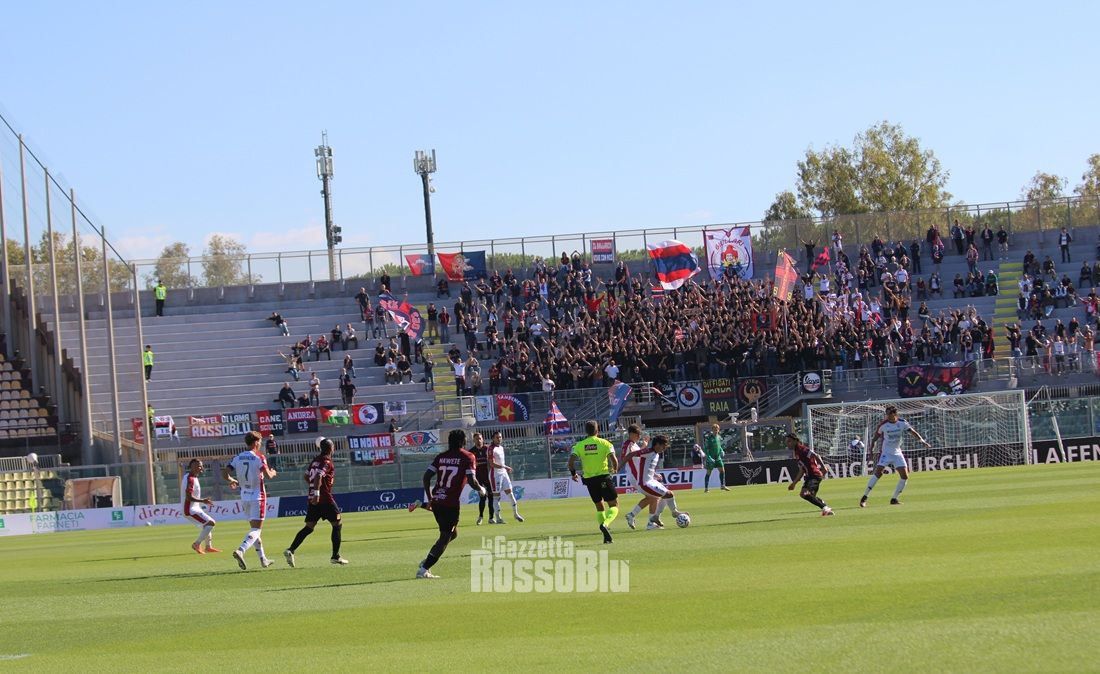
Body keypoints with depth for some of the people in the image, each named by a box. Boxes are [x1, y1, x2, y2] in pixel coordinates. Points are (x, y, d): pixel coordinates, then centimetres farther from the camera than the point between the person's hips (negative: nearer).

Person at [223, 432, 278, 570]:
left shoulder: (237, 458, 5)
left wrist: (233, 481, 21)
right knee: (256, 529, -7)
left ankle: (263, 559, 23)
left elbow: (225, 473, 1)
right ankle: (240, 551, -30)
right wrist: (272, 473, 4)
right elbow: (267, 475, -19)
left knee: (254, 527, 17)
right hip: (257, 496, -6)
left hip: (244, 497, 6)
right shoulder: (259, 457, -11)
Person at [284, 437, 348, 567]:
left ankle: (290, 550, -7)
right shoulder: (327, 461, -11)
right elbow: (318, 476, -25)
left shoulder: (315, 460, 13)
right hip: (324, 498, -8)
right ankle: (335, 556, 4)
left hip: (312, 498, 8)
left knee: (309, 527, 8)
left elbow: (306, 476, 20)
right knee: (338, 524, 5)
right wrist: (317, 492, -31)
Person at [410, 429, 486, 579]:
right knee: (445, 537, 2)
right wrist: (481, 490, 5)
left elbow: (426, 476, 6)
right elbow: (472, 481, -15)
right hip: (450, 503, -6)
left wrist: (429, 498, 15)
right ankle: (424, 569, -5)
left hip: (436, 501, 6)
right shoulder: (468, 457, -4)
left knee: (452, 533, 23)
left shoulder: (441, 456, 10)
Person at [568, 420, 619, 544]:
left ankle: (606, 536, 14)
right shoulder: (604, 443, -5)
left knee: (600, 507, 18)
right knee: (614, 505, 5)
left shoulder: (579, 445, 2)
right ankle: (605, 524, -25)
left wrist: (573, 473, 10)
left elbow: (571, 460, -8)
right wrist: (615, 469, 8)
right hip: (604, 477, -3)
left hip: (589, 480, 3)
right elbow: (613, 459, -14)